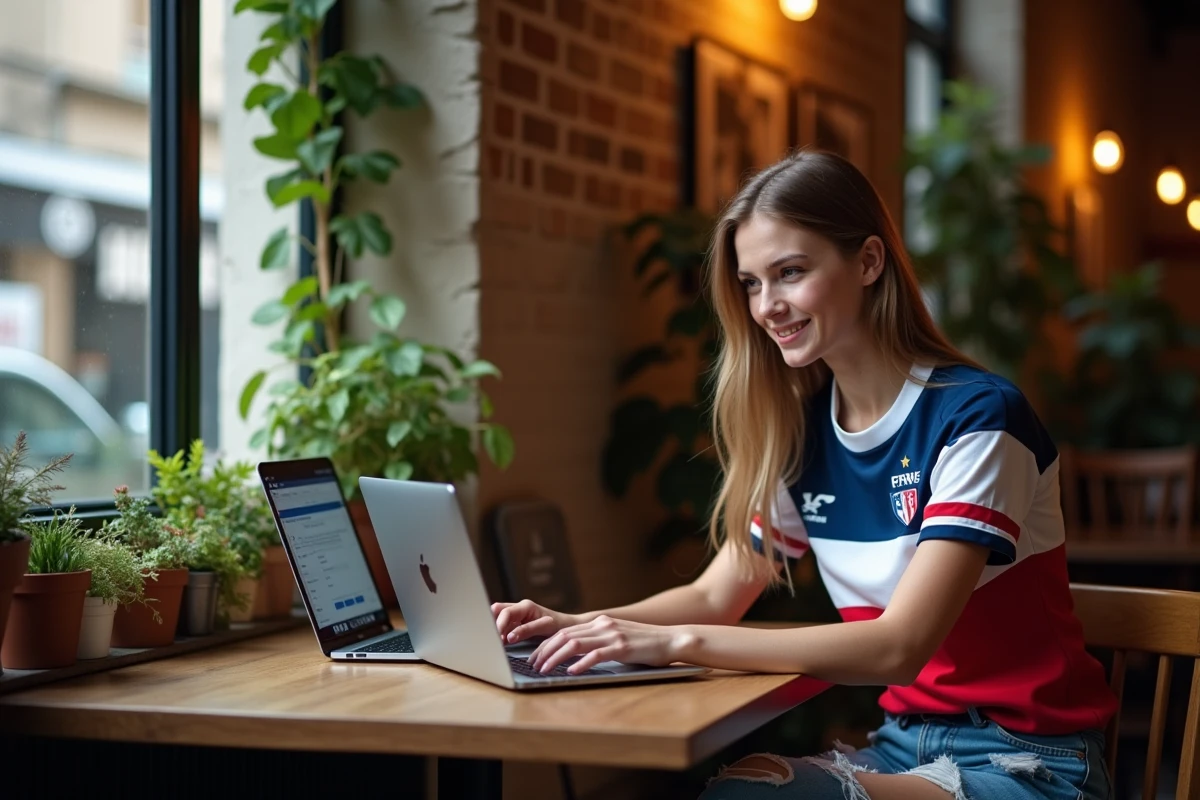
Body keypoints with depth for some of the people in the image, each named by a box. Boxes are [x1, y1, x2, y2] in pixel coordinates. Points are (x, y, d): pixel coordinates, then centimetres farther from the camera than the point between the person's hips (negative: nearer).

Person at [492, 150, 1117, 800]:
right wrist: (581, 625, -9)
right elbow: (716, 596, 10)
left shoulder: (976, 417, -17)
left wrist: (679, 642, -31)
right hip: (904, 742, 5)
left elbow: (899, 647, -25)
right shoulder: (801, 433, 4)